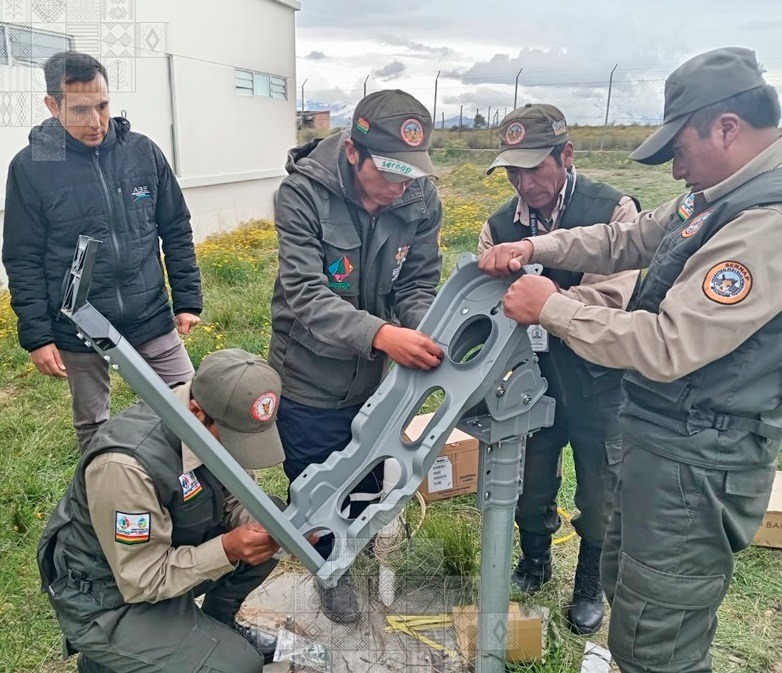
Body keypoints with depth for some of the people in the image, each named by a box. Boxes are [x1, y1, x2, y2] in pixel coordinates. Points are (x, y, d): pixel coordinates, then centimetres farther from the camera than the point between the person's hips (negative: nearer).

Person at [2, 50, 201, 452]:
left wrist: (188, 300, 3)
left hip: (151, 321, 2)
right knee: (92, 429, 15)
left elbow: (177, 232, 5)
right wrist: (37, 335, -6)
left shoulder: (143, 152, -1)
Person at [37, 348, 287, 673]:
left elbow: (228, 498, 0)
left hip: (172, 551, 7)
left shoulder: (217, 423, -15)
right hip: (107, 600, -7)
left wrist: (259, 525, -20)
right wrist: (227, 549, -32)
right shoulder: (125, 466, -36)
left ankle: (218, 623, 17)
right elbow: (142, 581, -27)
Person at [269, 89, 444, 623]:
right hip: (310, 379, -3)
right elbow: (305, 294, -31)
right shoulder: (303, 193, -24)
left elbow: (418, 285, -7)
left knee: (368, 478, 23)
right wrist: (380, 334, -46)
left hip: (377, 378, 4)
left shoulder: (422, 200, -13)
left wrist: (428, 335, -29)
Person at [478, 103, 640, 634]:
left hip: (597, 384, -3)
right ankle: (534, 561, 49)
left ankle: (591, 585, 42)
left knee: (600, 497, 15)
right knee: (531, 485, 21)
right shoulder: (500, 224, -3)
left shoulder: (613, 211, -16)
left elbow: (610, 298, -27)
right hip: (533, 378, 3)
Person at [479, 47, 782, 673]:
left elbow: (667, 348, -29)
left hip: (697, 463, -10)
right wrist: (534, 248, 2)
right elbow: (628, 239, 16)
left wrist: (551, 307, -18)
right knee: (624, 582, 28)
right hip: (667, 439, 10)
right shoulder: (721, 195, 7)